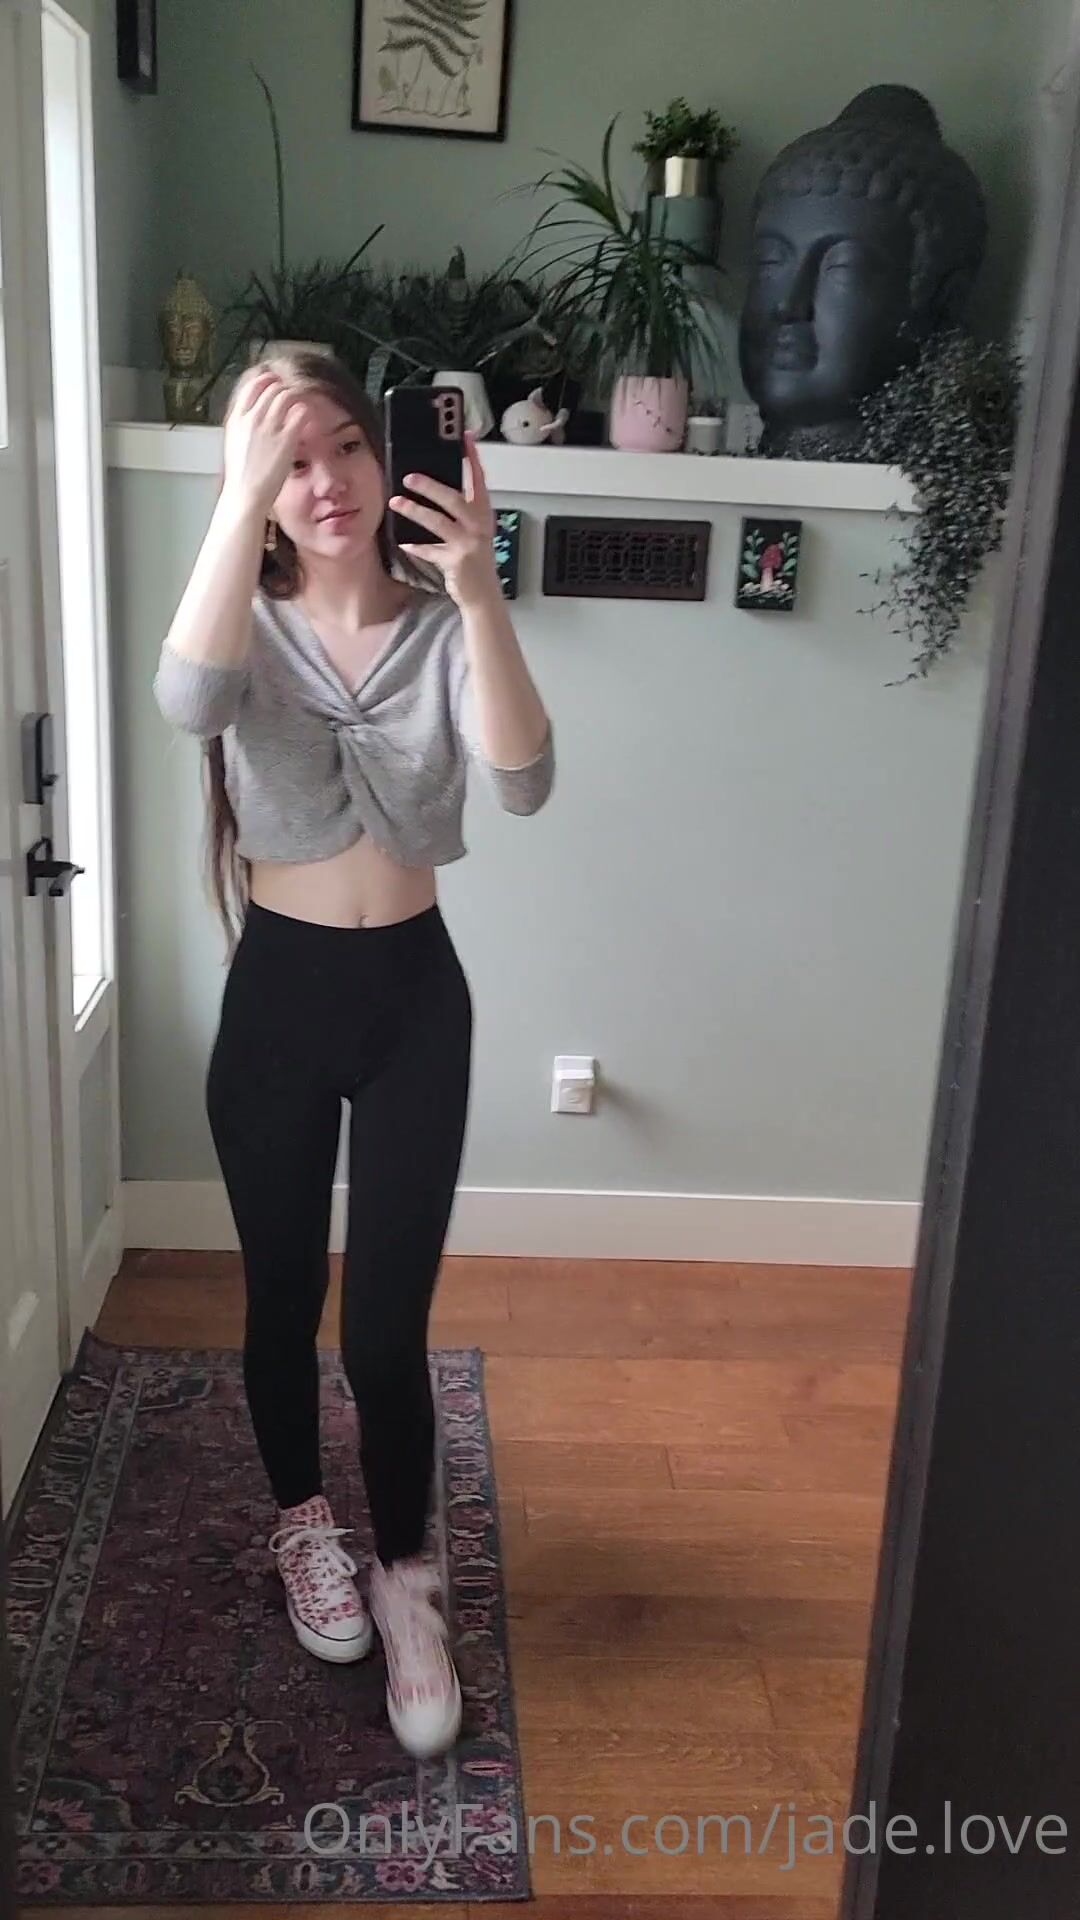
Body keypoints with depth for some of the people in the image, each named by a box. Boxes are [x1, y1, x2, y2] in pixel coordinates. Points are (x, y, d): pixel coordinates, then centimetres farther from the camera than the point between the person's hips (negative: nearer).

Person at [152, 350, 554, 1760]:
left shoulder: (443, 627, -5)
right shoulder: (252, 626, -5)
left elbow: (522, 784, -23)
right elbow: (189, 702, -31)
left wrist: (480, 596, -34)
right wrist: (240, 499, -32)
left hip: (416, 996, 0)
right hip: (278, 995, 1)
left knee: (389, 1321, 3)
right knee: (284, 1297, 16)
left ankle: (405, 1581, 26)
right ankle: (304, 1525, 42)